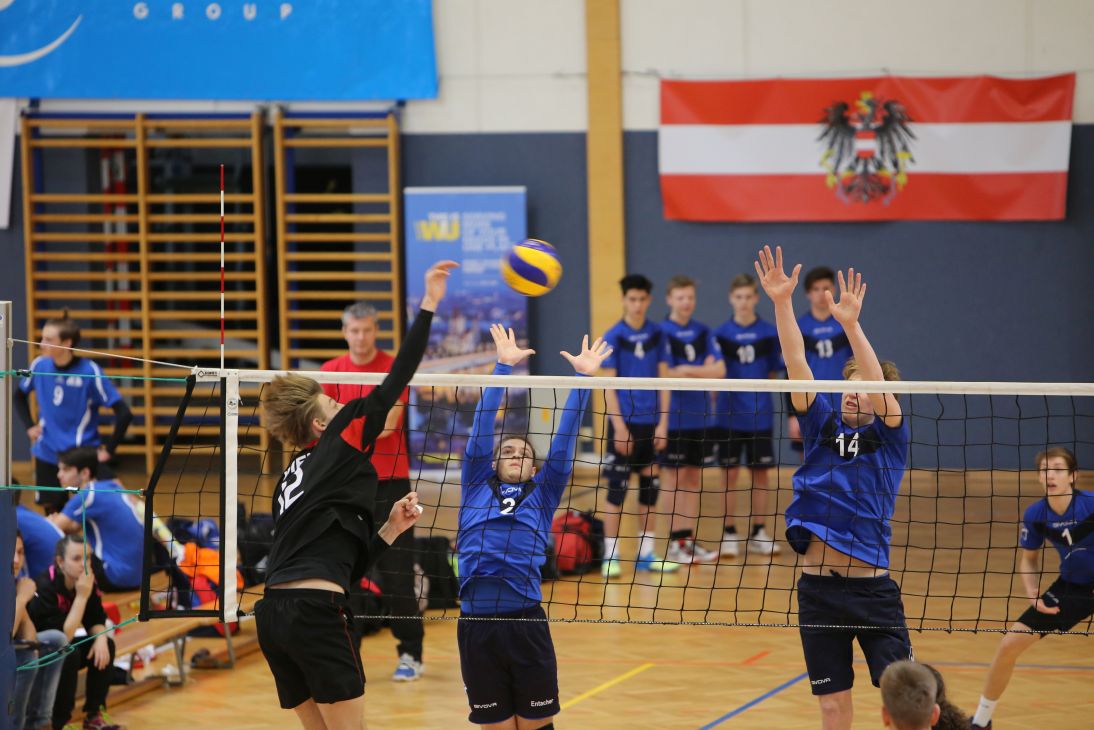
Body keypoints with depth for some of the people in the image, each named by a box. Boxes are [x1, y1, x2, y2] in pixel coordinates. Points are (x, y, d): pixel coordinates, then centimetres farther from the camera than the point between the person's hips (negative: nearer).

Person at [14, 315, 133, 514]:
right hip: (47, 454, 4)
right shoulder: (40, 365, -4)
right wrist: (30, 426, 7)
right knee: (52, 512, 11)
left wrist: (109, 450, -14)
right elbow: (20, 395, 19)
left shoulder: (90, 371, -18)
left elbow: (124, 413, -17)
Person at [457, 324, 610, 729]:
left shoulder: (542, 495, 14)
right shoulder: (476, 488, 14)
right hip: (476, 624, 0)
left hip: (526, 623, 0)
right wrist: (503, 368, 7)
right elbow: (482, 428, 11)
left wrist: (582, 378, 6)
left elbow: (564, 439, 11)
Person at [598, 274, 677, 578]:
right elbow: (609, 385, -6)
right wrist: (619, 426, -12)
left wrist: (663, 423, 1)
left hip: (650, 424, 4)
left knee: (650, 489, 7)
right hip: (624, 423, -4)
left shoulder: (656, 334, 6)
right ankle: (610, 556, 1)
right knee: (616, 489, -4)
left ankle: (646, 554, 15)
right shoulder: (614, 336, -4)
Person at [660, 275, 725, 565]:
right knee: (675, 478, -2)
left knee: (694, 478, 8)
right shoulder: (662, 332, -6)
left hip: (700, 418, 5)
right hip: (673, 418, -5)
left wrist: (688, 370, -13)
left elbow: (719, 370, 0)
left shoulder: (704, 332, 9)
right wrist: (703, 372, -10)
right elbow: (665, 375, -15)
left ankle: (689, 539, 13)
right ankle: (674, 543, 2)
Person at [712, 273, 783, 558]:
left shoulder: (770, 334, 1)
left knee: (761, 473, 6)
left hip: (760, 416, 1)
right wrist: (712, 406, -5)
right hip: (730, 415, -1)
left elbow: (775, 373, 7)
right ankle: (730, 534, 8)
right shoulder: (721, 334, -1)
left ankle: (759, 533, 14)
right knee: (730, 474, 1)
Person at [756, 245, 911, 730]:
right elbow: (796, 364, 1)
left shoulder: (889, 437, 2)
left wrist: (850, 325, -27)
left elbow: (879, 386, -15)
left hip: (871, 585, -3)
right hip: (817, 586, 3)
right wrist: (781, 302, -10)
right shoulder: (822, 427, 10)